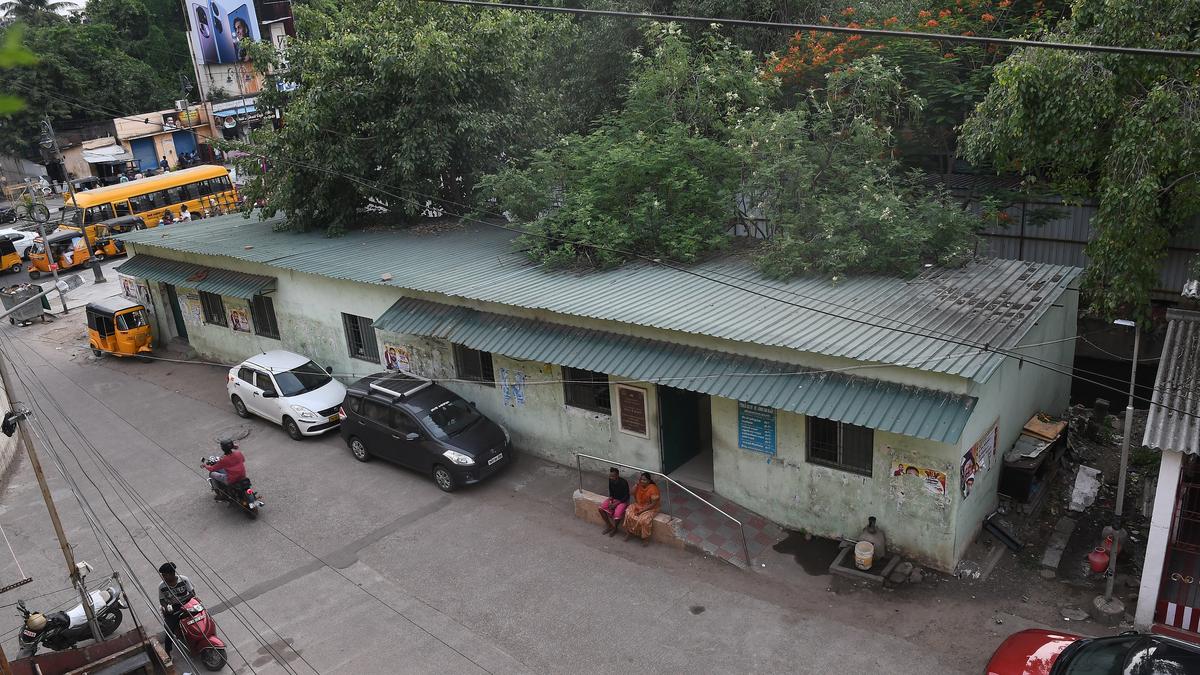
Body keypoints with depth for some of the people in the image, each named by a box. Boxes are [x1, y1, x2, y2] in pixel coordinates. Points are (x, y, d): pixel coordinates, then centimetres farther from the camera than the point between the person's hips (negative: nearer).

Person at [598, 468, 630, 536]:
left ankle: (615, 528, 1)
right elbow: (611, 491, 6)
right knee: (601, 508, -13)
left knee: (617, 514, -30)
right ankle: (609, 526, 5)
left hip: (623, 500, -6)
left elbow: (626, 496, -19)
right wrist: (610, 501, -10)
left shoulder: (623, 482, -26)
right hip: (613, 499, 6)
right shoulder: (610, 480, -9)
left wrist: (616, 503, -22)